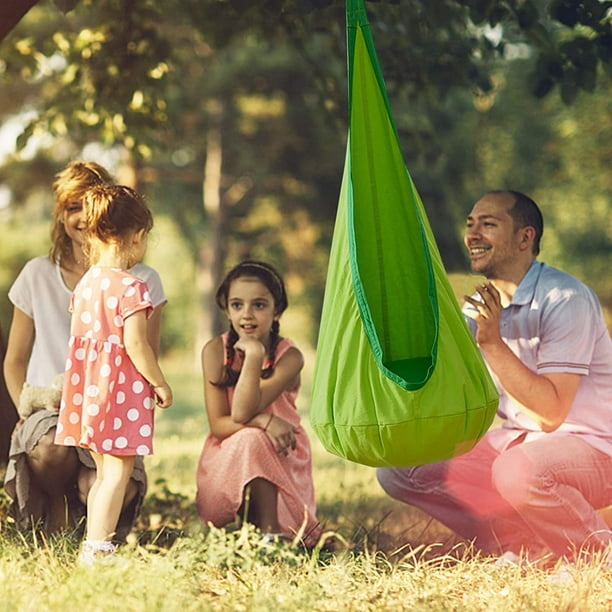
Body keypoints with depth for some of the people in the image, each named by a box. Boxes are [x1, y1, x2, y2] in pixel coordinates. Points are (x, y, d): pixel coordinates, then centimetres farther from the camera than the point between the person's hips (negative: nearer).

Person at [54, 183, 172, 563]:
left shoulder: (86, 283, 9)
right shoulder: (132, 287, -15)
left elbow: (80, 337, 13)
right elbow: (135, 343, -20)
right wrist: (160, 384, -10)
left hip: (89, 387, 8)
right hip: (123, 389, -8)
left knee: (104, 472, 17)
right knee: (117, 473, -5)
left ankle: (93, 545, 20)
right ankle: (97, 548, -8)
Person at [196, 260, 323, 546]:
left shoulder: (289, 357, -14)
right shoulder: (215, 350, -9)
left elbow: (242, 413, -25)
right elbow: (217, 424, -13)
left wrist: (254, 355, -32)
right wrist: (264, 421, -29)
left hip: (280, 456, 0)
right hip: (226, 457, 1)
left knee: (254, 441, -30)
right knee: (250, 438, -29)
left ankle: (272, 532, -19)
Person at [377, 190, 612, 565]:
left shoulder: (566, 300, -18)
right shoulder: (481, 305, 6)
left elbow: (551, 413, -26)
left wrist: (492, 341, -28)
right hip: (517, 442, 8)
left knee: (518, 471, -40)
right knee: (397, 470, -6)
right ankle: (525, 549, -5)